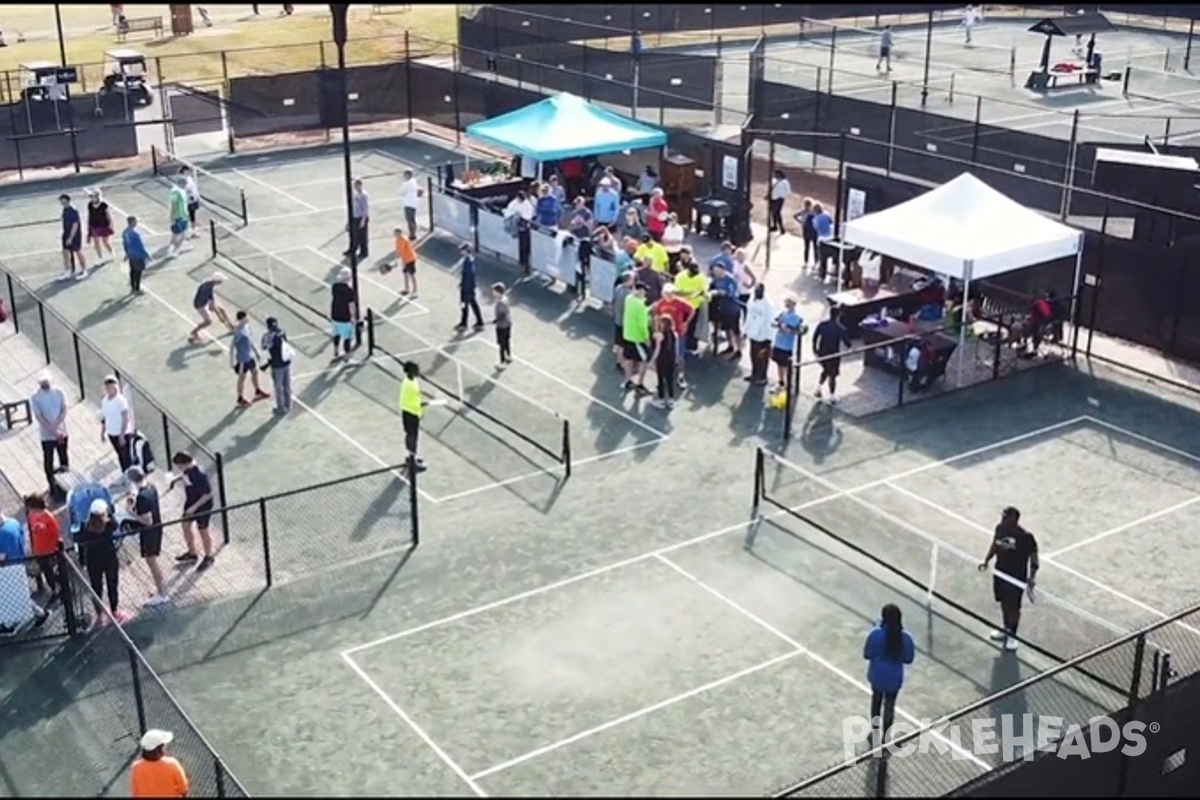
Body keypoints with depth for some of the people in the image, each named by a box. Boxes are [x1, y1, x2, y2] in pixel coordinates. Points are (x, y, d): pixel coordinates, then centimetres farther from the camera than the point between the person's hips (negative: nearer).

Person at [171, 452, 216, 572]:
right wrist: (175, 480, -1)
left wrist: (194, 507, -27)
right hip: (190, 503, 8)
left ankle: (208, 558, 35)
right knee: (186, 526, 21)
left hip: (203, 507, -8)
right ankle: (192, 554, 43)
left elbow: (208, 494, -28)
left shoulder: (200, 474, -35)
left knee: (203, 531, 11)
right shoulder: (187, 469, -11)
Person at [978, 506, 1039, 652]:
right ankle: (1005, 629, 43)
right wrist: (986, 560, 5)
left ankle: (1012, 635, 26)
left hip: (1016, 578, -6)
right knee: (1004, 603, 21)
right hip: (1000, 573, 6)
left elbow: (1033, 558, -15)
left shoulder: (1025, 537, -25)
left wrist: (1031, 578, -20)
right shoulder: (1000, 529, -8)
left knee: (1013, 607, 8)